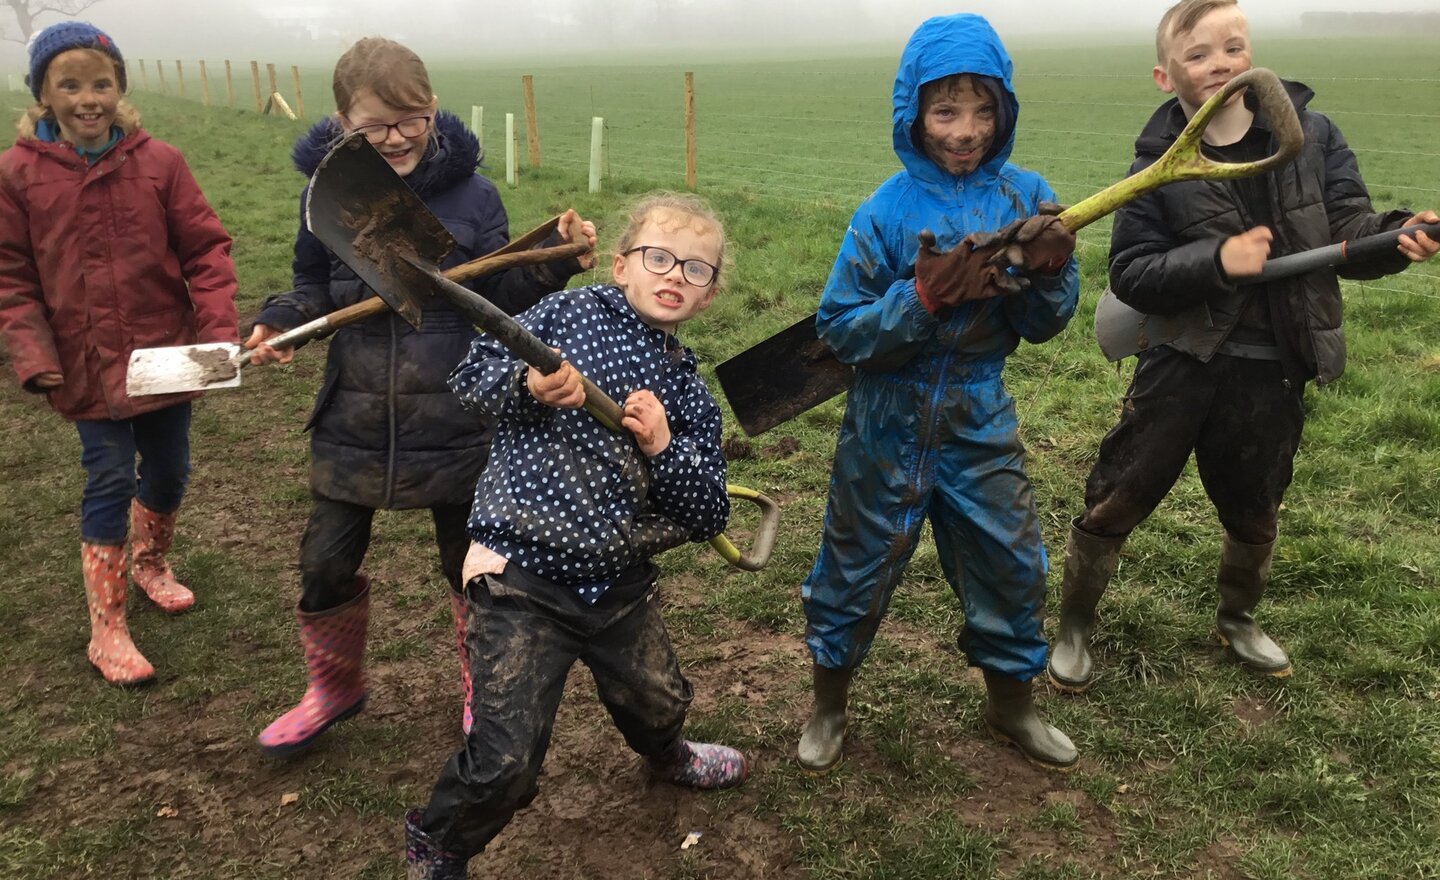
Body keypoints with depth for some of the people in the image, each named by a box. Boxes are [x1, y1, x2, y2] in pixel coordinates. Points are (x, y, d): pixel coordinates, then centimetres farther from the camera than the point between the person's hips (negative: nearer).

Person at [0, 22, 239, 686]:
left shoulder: (159, 162, -6)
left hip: (168, 354, 2)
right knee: (110, 483, 0)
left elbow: (205, 249, -3)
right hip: (89, 368, -2)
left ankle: (150, 563, 46)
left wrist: (218, 328, -15)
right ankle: (107, 630, 14)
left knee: (168, 473, 16)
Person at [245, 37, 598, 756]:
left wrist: (554, 262, -21)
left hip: (454, 425, -2)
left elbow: (501, 300, -4)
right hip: (352, 426, 2)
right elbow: (315, 291, 9)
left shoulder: (471, 195, -9)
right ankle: (334, 689, 40)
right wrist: (280, 321, -11)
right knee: (324, 569, 11)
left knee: (471, 568, 13)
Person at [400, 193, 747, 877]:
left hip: (618, 582, 6)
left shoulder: (690, 396, 5)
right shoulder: (570, 313, -6)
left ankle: (667, 755, 67)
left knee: (658, 702, 29)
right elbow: (471, 375, -6)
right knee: (506, 760, -8)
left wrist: (664, 449, -16)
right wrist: (529, 385, -27)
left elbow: (708, 518, 1)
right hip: (522, 576, -5)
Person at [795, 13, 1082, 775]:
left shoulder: (1026, 198, -5)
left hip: (978, 418, 3)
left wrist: (1048, 273, -20)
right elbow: (837, 329, -14)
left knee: (1012, 563, 12)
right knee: (857, 567, 11)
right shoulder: (887, 212, -14)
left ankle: (1012, 704, 38)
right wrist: (920, 296, -27)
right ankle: (829, 705, 35)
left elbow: (1041, 326, 0)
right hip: (889, 422, -3)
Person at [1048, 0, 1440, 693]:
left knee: (1254, 512, 21)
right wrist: (1217, 261, -26)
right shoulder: (1159, 165, -7)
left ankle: (1237, 620, 48)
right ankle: (1073, 628, 24)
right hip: (1183, 364, -2)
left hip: (1271, 372, 3)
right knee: (1112, 505, 1)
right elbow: (1129, 274, -13)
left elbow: (1347, 231, -2)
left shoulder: (1312, 135, -1)